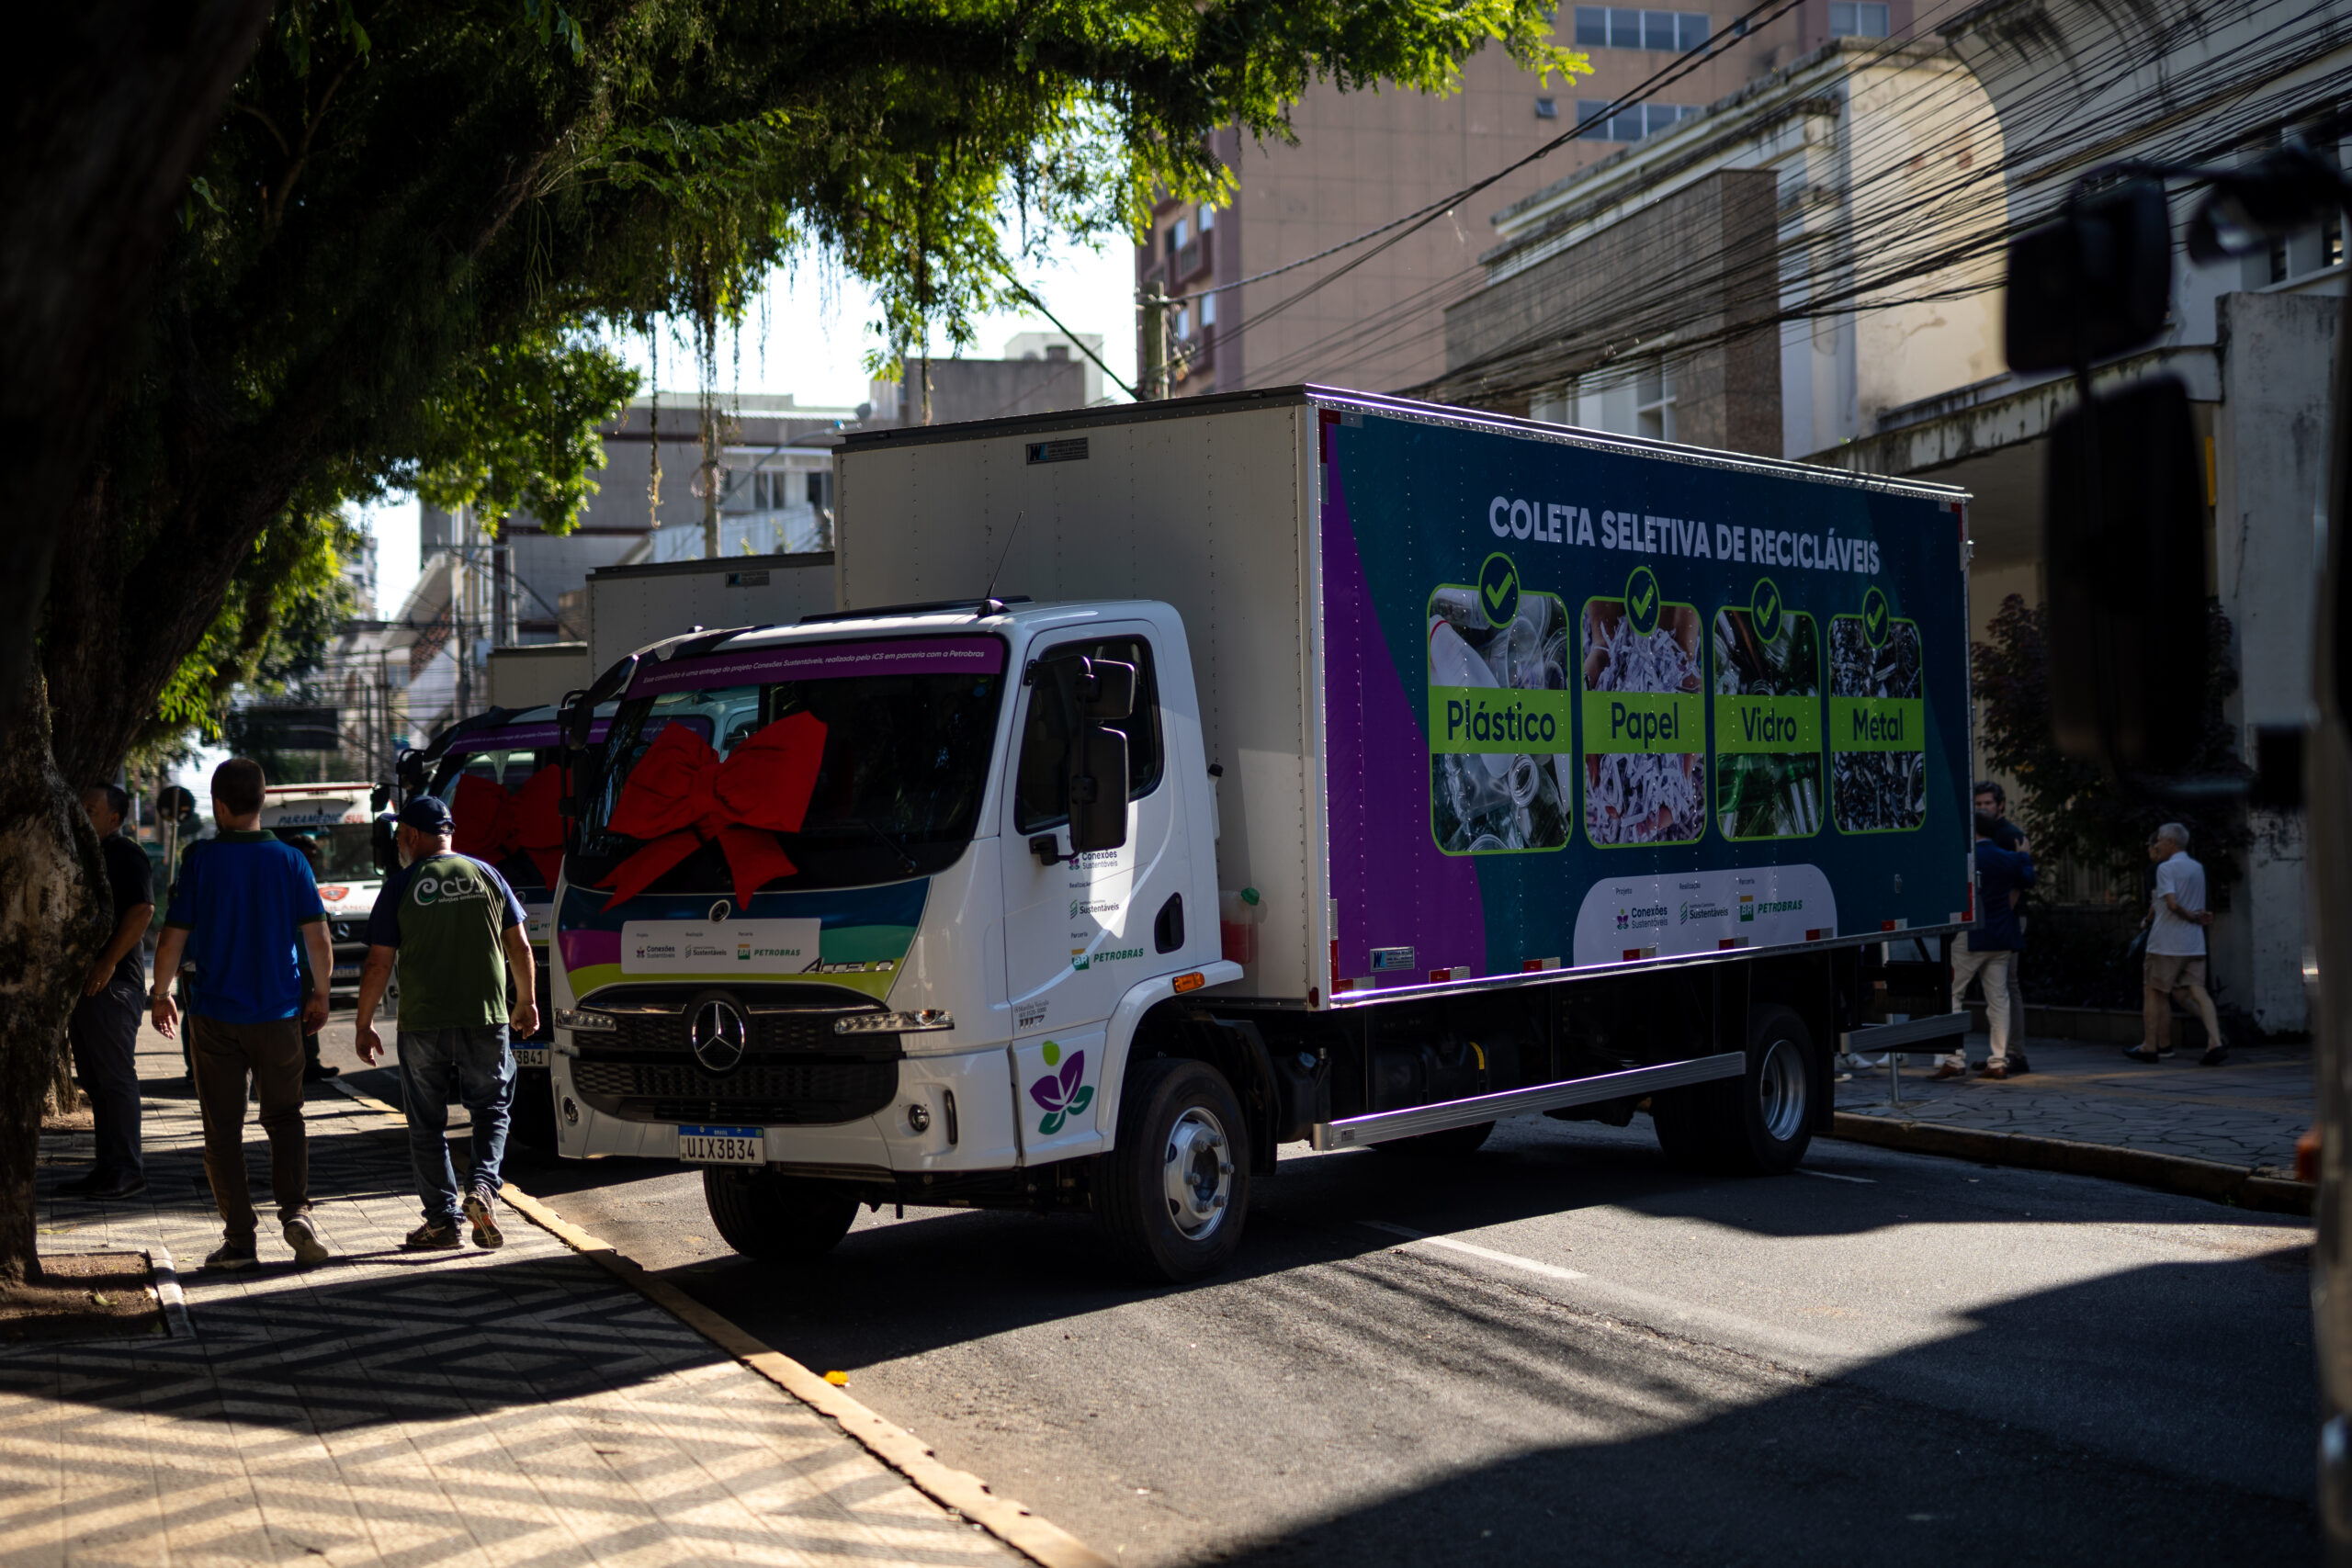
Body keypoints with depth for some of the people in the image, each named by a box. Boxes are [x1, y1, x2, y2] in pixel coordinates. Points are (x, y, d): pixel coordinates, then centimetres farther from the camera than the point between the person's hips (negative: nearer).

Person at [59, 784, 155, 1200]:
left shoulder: (126, 855, -9)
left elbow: (142, 910, -20)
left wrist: (109, 962, -22)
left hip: (113, 981, -10)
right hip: (86, 979, 10)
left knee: (115, 1076, -8)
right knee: (94, 1077, 11)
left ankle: (126, 1171, -5)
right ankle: (109, 1167, 16)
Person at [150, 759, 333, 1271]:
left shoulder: (201, 860, -7)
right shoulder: (289, 860, -2)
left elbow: (173, 936, -6)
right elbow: (317, 935, -1)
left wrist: (161, 994, 8)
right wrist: (319, 992, 12)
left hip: (216, 1014, -1)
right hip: (279, 1013, 2)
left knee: (223, 1128, 8)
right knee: (284, 1118, 14)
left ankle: (240, 1236, 5)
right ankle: (296, 1211, -5)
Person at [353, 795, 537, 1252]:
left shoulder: (401, 886, -3)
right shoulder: (486, 876, 5)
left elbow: (378, 965, -5)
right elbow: (519, 947, 9)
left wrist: (364, 1026, 5)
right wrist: (527, 1003, 22)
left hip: (422, 1022, -2)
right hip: (485, 1018, 2)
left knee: (427, 1123, 9)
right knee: (492, 1108, 14)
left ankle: (442, 1220, 9)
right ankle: (483, 1186, -8)